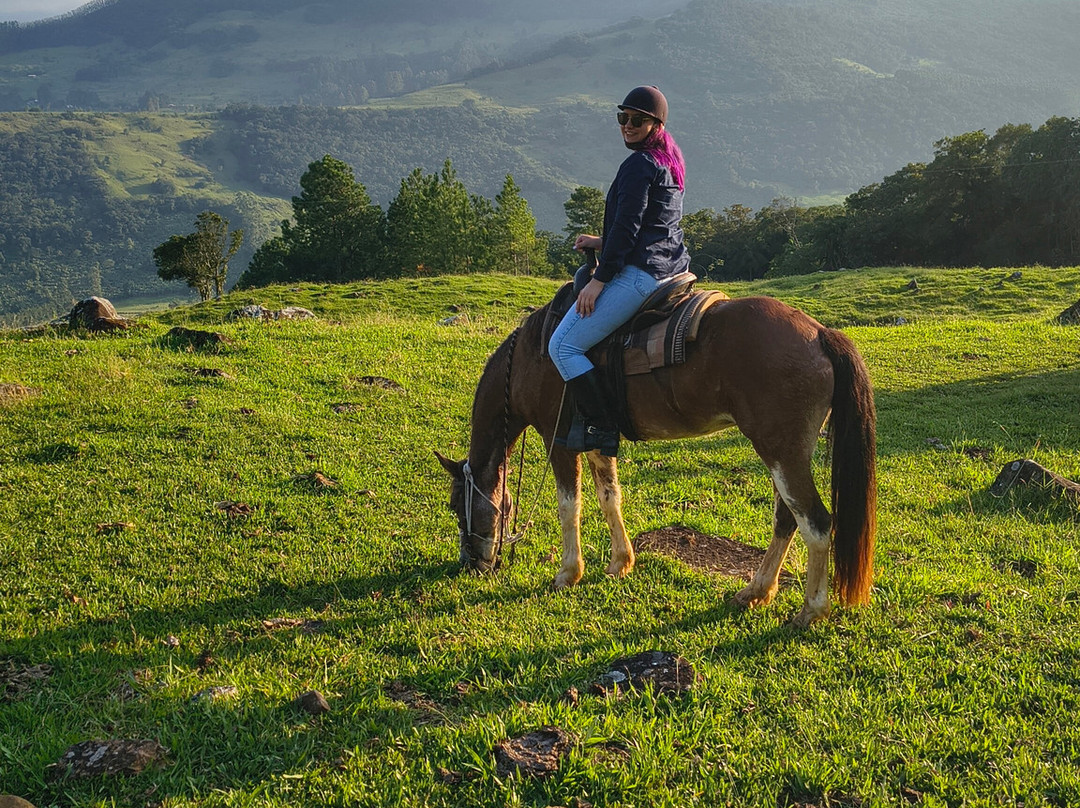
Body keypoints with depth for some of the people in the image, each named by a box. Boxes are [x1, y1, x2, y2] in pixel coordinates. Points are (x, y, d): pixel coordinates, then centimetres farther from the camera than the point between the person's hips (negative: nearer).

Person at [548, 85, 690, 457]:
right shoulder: (669, 161, 17)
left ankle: (600, 427, -14)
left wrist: (600, 279, -17)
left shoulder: (638, 165, -13)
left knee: (563, 346, -10)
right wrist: (603, 242, 23)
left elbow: (626, 227, -19)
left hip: (639, 273, -11)